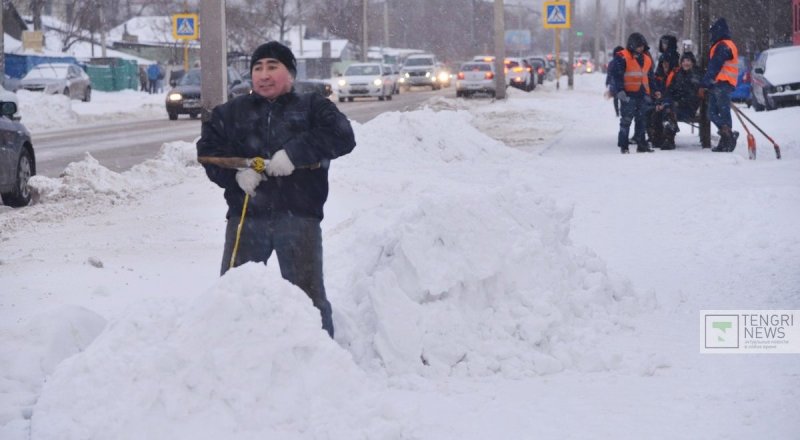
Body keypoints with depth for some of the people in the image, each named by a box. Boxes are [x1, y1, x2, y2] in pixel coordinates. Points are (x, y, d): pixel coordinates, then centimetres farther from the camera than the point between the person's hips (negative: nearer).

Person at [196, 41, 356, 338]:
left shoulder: (312, 107, 8)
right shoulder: (231, 112, 16)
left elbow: (342, 136, -8)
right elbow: (208, 148, 8)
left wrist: (295, 153, -20)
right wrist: (235, 172, -12)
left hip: (297, 215, -3)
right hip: (246, 214, 3)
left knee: (307, 294, 0)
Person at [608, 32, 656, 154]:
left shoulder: (647, 59, 15)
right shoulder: (622, 58, -7)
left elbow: (650, 78, 24)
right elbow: (615, 75, -12)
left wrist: (648, 93, 21)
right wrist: (619, 90, -19)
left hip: (641, 94, 7)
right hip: (628, 94, -7)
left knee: (641, 120, 11)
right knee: (626, 120, -8)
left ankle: (641, 144, 17)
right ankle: (623, 145, -4)